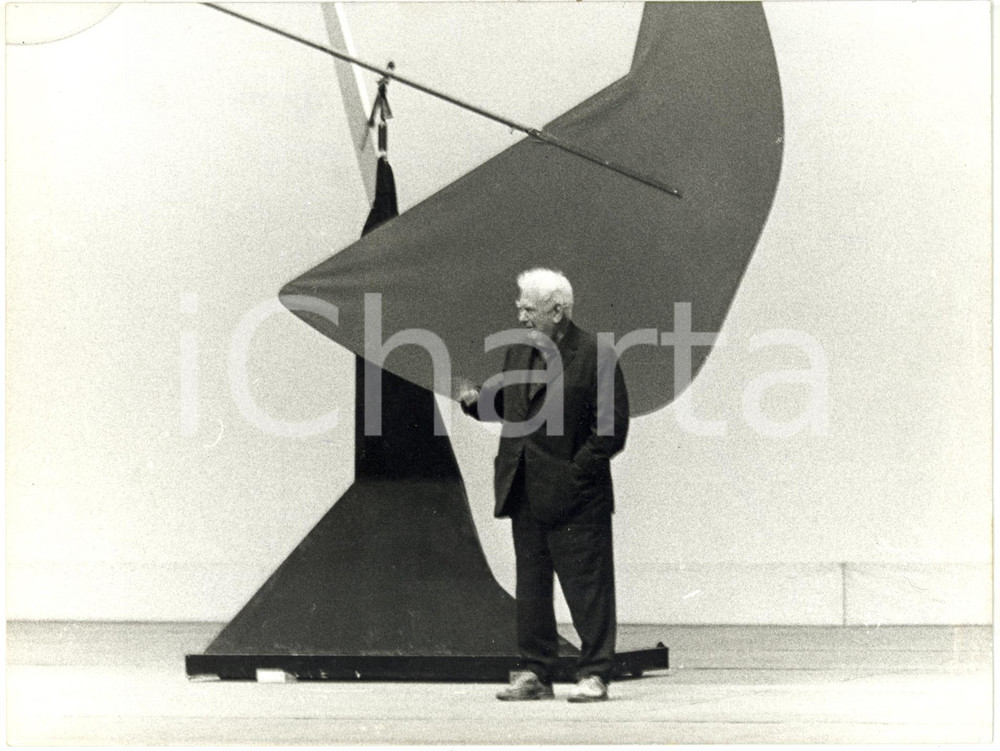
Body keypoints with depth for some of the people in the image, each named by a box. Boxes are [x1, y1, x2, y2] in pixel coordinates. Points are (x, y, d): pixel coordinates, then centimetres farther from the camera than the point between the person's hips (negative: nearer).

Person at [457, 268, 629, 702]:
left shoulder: (594, 356, -11)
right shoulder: (518, 353, 11)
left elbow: (611, 429, -12)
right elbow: (506, 405, 20)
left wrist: (575, 474, -15)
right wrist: (477, 401, -1)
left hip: (574, 496, -7)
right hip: (525, 494, 7)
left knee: (586, 585, -1)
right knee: (530, 585, 11)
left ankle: (594, 674, 5)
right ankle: (535, 673, 18)